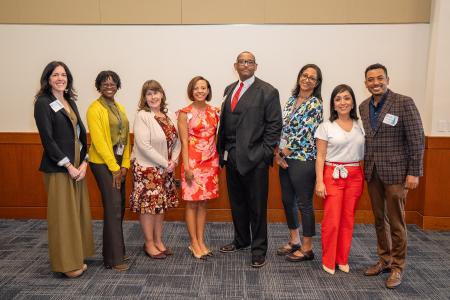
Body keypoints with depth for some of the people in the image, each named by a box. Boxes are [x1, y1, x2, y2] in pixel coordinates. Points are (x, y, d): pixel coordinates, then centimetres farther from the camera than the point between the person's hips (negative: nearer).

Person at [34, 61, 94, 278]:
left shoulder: (71, 102, 14)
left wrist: (83, 163, -2)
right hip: (58, 167, -6)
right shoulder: (43, 103, -6)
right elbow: (48, 139, -13)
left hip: (78, 165, 7)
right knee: (63, 214, 1)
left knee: (78, 211, 10)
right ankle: (66, 263, 14)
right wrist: (68, 166, -13)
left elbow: (81, 133, 9)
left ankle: (77, 257, 23)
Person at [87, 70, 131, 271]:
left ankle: (116, 249, 24)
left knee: (119, 207, 10)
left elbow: (126, 137, 11)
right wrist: (114, 168, -14)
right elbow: (98, 141, -14)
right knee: (113, 207, -7)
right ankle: (114, 258, 2)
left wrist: (124, 164, 2)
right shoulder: (95, 109, -8)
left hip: (119, 163, 7)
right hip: (102, 162, -7)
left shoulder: (120, 108, 13)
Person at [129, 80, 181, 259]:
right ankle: (149, 244, 18)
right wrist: (165, 164, -16)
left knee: (161, 204, 13)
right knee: (148, 205, 3)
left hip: (165, 169, 6)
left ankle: (158, 241, 27)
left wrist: (173, 161, -9)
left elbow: (176, 140, 7)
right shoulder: (142, 116, -13)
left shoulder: (169, 116, 6)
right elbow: (144, 146, -20)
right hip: (146, 168, -6)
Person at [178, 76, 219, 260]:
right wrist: (186, 167, -13)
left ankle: (201, 241, 22)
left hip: (211, 162, 4)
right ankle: (194, 243, 16)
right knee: (192, 203, 4)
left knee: (203, 202, 11)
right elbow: (184, 141, -8)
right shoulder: (185, 113, -5)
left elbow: (216, 136, 12)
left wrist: (219, 160, 6)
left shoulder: (214, 112, 8)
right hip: (193, 161, -4)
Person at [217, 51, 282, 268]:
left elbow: (274, 126, -7)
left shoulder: (268, 92, -4)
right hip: (231, 158, 6)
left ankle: (259, 249, 21)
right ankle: (241, 240, 37)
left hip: (254, 158, -6)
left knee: (257, 206, 5)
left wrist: (264, 153, -13)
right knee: (237, 203, 18)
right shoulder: (229, 89, 14)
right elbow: (224, 121, 13)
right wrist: (222, 150, 7)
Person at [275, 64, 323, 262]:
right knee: (287, 200, 15)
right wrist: (278, 153, -2)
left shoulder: (315, 104, -10)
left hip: (303, 160, -7)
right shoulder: (291, 100, 12)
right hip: (286, 159, 7)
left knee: (304, 203, 3)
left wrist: (284, 151, -7)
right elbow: (284, 128, 10)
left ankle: (307, 248, 18)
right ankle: (294, 241, 32)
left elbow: (305, 133, -15)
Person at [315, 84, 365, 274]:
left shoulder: (360, 126, 8)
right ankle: (328, 260, 16)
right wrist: (319, 182, -9)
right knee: (332, 221, -2)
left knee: (348, 219, 9)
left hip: (355, 177, 3)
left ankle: (343, 259, 25)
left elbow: (364, 153, 10)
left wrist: (367, 178, 2)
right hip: (333, 175, -3)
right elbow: (320, 156, -3)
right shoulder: (326, 127, -1)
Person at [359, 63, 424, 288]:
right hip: (372, 172, 5)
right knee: (379, 219, 14)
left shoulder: (404, 103, -8)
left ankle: (397, 266, 19)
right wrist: (365, 168, 7)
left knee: (395, 221, 3)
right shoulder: (363, 107, 8)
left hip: (395, 171, -5)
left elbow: (417, 139, -9)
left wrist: (414, 172, -11)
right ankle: (384, 260, 29)